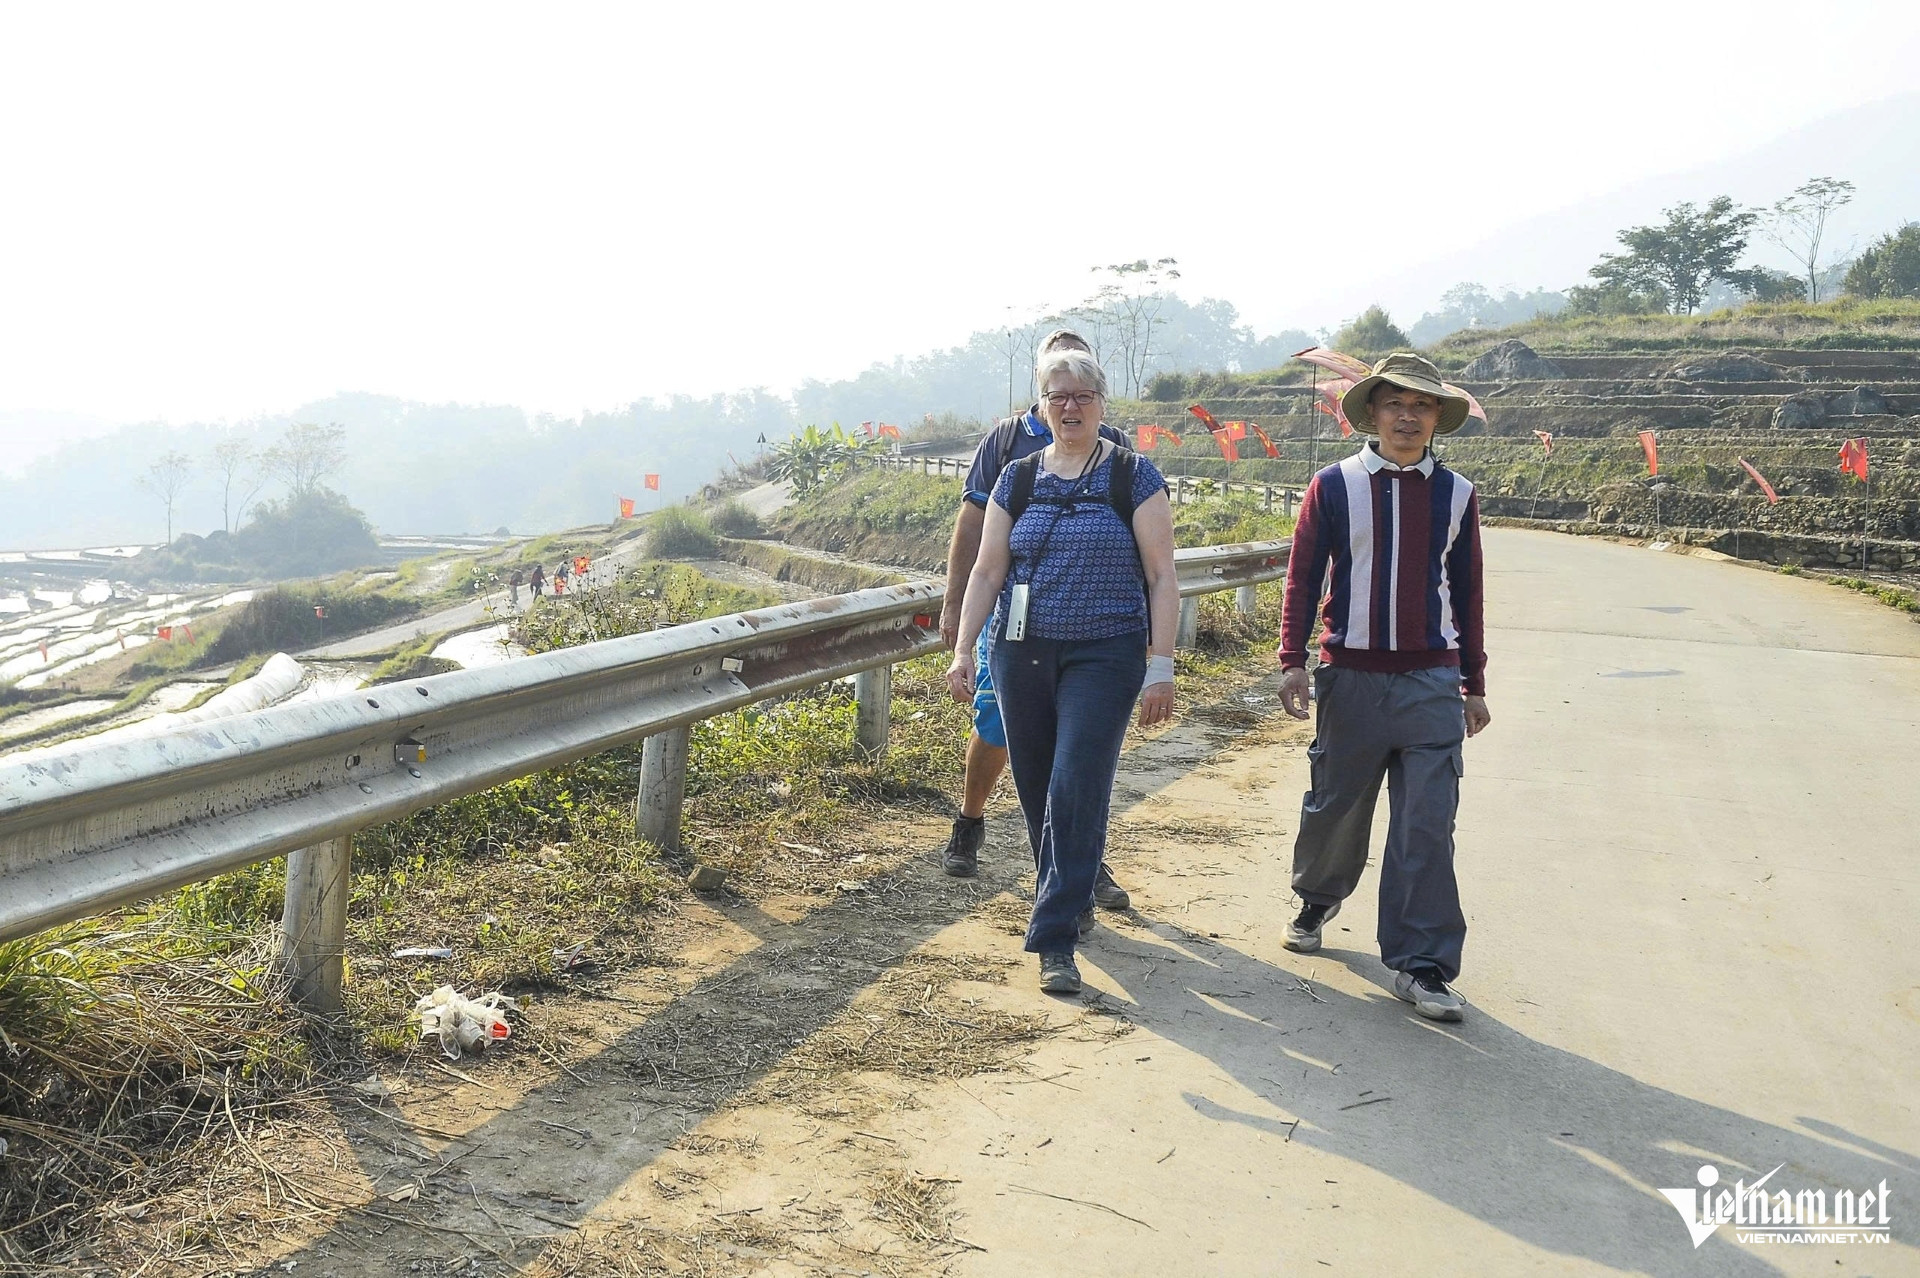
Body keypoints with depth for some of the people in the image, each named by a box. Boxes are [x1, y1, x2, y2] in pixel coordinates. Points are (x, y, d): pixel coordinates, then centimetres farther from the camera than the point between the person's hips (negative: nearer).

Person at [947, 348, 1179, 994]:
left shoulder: (1133, 476, -1)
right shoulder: (1018, 479, 8)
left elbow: (1161, 575, -3)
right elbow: (986, 571, 9)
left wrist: (1161, 663, -9)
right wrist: (964, 650, 1)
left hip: (1104, 655, -4)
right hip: (1022, 652, 4)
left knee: (1076, 791, -11)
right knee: (1037, 789, 10)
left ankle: (1055, 939, -7)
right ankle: (1072, 901, 32)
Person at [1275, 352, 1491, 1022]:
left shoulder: (1456, 495, 8)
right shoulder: (1333, 487, 1)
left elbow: (1467, 595, 13)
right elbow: (1302, 578, 1)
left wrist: (1474, 684, 15)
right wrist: (1292, 660, -9)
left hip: (1432, 682, 1)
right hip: (1350, 677, -1)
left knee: (1427, 827, -2)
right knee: (1335, 809, 12)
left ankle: (1422, 966, 6)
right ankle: (1317, 899, 41)